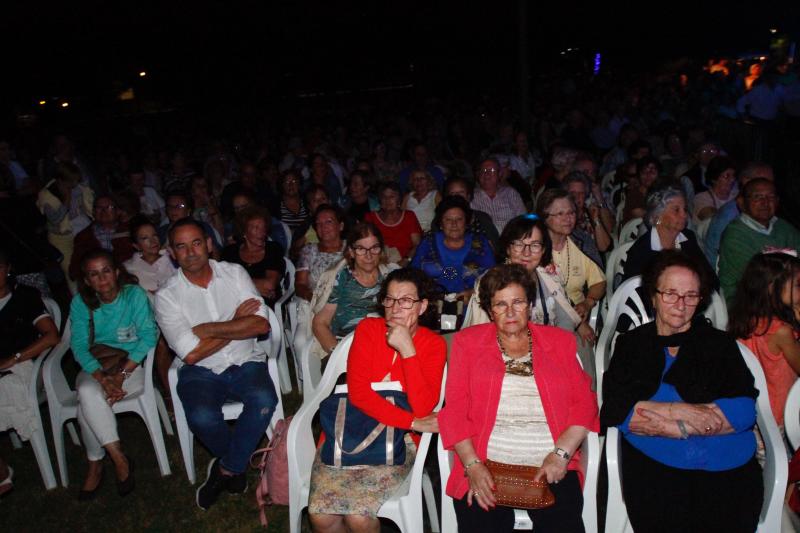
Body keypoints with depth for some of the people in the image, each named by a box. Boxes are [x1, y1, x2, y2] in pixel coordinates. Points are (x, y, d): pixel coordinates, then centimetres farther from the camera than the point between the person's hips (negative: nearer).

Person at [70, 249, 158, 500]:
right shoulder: (80, 303, -1)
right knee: (88, 393, -30)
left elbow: (148, 335, -12)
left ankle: (96, 465, -8)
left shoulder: (135, 295, -9)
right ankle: (119, 458, -18)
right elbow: (79, 347, -6)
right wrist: (102, 378, -21)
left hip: (132, 364, -3)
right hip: (95, 366, 3)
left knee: (88, 405, -26)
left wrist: (122, 373, -20)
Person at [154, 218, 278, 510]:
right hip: (201, 372, -1)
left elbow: (261, 324, -11)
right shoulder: (167, 296, -5)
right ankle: (236, 464, 5)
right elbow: (191, 354, -14)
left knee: (264, 400, -30)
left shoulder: (234, 273, 0)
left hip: (245, 363, 1)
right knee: (202, 417, -30)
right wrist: (237, 323, -8)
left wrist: (209, 329, -14)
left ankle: (226, 469, -4)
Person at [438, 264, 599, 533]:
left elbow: (584, 402, 8)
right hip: (486, 464, -1)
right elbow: (455, 408, 4)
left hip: (551, 468, 1)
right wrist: (472, 465, -9)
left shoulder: (560, 341, 15)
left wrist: (561, 454, -7)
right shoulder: (467, 341, 11)